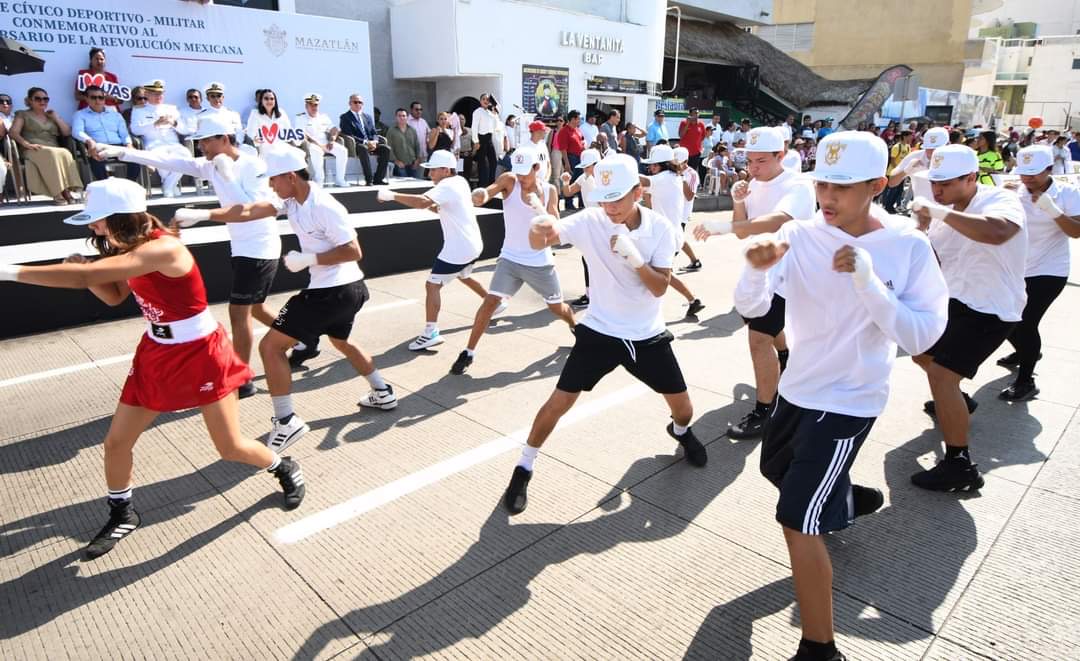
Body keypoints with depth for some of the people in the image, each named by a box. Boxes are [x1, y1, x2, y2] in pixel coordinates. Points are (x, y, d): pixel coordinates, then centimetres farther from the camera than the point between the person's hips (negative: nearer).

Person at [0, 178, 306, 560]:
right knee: (116, 442, 9)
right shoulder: (130, 249, 0)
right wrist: (83, 272, -8)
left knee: (231, 448, 1)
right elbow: (115, 296, 11)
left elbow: (85, 276, -36)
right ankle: (122, 515, 33)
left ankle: (286, 469, 29)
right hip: (156, 354, 8)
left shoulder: (162, 249, -29)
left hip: (200, 354, -8)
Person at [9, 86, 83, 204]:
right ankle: (60, 192, -46)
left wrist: (56, 117, 9)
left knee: (65, 154, -35)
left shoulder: (52, 116, 29)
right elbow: (13, 132, 1)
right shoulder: (23, 114, 17)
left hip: (55, 150, 3)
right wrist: (27, 144, -16)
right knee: (52, 154, -39)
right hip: (34, 151, -3)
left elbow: (67, 133, 16)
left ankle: (66, 191, -44)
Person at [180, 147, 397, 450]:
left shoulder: (324, 207, -22)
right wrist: (202, 215, -9)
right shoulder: (291, 201, 5)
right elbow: (248, 211, -1)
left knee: (270, 346, -6)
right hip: (348, 289, 11)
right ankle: (383, 393, 39)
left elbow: (353, 251, -21)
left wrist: (308, 259, -20)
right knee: (340, 340, 32)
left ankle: (286, 422, -2)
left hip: (332, 292, -10)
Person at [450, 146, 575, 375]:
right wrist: (479, 195, -49)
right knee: (490, 302, -14)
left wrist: (541, 209, -25)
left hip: (540, 262, 1)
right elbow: (485, 194, -25)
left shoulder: (549, 190, -4)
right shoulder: (509, 180, -8)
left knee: (557, 307, 14)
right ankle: (468, 353, -1)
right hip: (510, 259, -1)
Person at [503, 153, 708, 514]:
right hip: (599, 332, -1)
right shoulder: (590, 221, -15)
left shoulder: (660, 228, -10)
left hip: (648, 336, 2)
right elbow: (538, 242, -30)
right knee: (559, 402, -8)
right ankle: (523, 469, 13)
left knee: (683, 407, 9)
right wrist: (541, 229, -54)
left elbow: (660, 288, -16)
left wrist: (633, 255, -33)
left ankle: (681, 431, 47)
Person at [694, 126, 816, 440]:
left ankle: (763, 412, -2)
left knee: (759, 338, -15)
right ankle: (784, 365, 59)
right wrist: (738, 203, -15)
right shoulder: (755, 185, 2)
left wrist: (721, 227, -53)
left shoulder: (797, 185, -23)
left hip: (784, 273, -9)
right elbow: (743, 230, 4)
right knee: (766, 326, 29)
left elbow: (776, 221, -43)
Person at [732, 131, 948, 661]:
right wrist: (756, 269, -37)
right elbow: (750, 308, -16)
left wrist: (867, 280, -33)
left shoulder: (909, 248, -17)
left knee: (797, 521, -11)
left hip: (848, 400, -6)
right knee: (777, 469, 29)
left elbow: (921, 338, -21)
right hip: (797, 388, 6)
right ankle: (846, 497, 61)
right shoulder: (799, 234, -9)